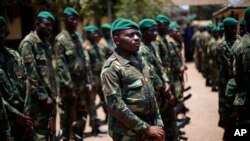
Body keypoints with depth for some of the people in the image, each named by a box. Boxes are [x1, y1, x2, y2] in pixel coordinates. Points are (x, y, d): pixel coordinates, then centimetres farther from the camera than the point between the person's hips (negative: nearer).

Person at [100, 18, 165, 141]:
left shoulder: (140, 60, 10)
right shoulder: (112, 68, -13)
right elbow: (116, 106, -19)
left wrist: (158, 124, 7)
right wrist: (146, 128, -17)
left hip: (150, 129, 7)